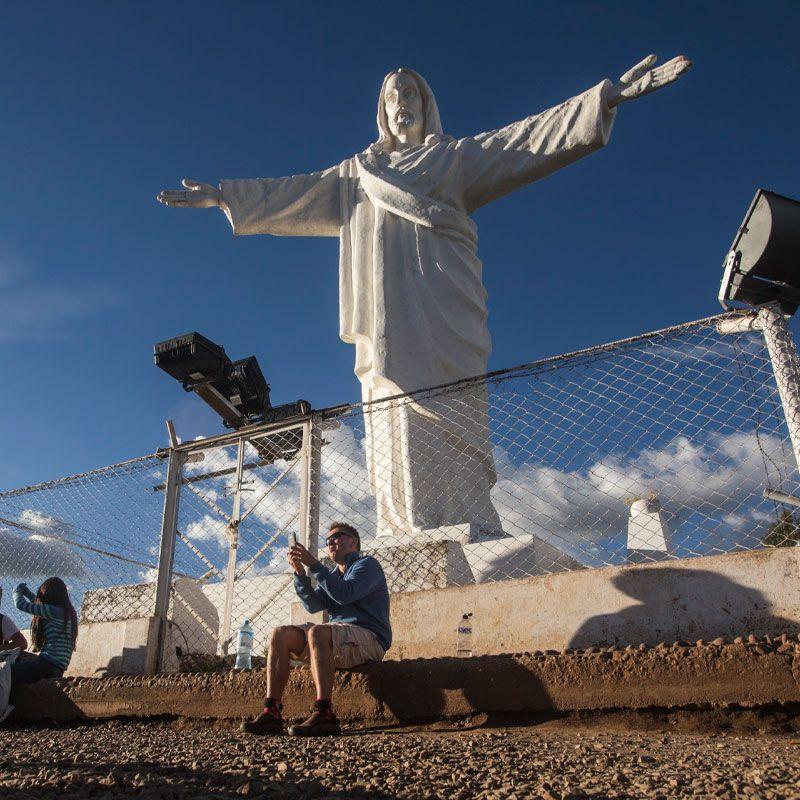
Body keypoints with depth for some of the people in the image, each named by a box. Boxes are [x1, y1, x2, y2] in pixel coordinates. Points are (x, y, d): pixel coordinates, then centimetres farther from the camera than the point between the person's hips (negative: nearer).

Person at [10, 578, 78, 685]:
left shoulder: (54, 611, -10)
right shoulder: (67, 612, 18)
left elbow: (21, 604, -5)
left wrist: (17, 591, 15)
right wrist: (26, 592, 45)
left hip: (48, 666, -10)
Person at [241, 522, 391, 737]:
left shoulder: (367, 564, 4)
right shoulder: (332, 575, 27)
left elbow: (344, 594, -16)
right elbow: (314, 605, 8)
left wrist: (313, 565, -16)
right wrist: (300, 572, -4)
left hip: (369, 637, -8)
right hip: (337, 636, 8)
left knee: (317, 632, -35)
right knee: (281, 634, -9)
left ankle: (324, 714, -39)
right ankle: (271, 713, -18)